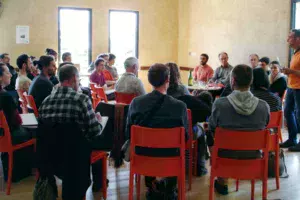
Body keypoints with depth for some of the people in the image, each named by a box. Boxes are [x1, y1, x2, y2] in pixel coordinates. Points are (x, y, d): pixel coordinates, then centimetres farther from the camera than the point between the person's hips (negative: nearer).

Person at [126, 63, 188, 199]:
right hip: (170, 155, -1)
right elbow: (185, 136, -7)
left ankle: (152, 187, 43)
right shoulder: (180, 106, -21)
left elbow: (129, 134, -3)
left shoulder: (136, 102, -15)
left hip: (143, 154, 2)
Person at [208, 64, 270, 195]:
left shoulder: (219, 103, -21)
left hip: (226, 155, -2)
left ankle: (221, 183, 39)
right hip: (253, 155, 2)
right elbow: (263, 129, 3)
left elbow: (212, 129, -4)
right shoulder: (264, 106, -17)